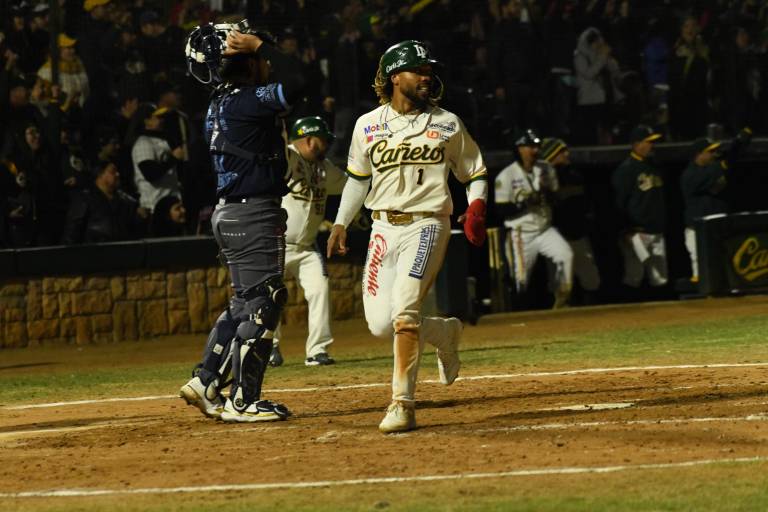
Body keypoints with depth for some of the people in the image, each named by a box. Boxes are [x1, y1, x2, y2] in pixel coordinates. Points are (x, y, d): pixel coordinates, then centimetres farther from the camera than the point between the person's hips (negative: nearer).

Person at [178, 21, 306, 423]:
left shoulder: (221, 103, 12)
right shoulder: (242, 102, -18)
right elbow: (293, 84, -28)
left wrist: (258, 48, 9)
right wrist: (259, 46, -18)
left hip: (230, 215, 10)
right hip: (255, 214, -10)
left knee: (244, 303, 19)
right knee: (261, 306, -4)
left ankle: (206, 382, 18)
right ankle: (242, 401, -2)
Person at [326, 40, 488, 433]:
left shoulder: (447, 124, 3)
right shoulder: (368, 125, 8)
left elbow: (475, 174, 10)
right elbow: (358, 176, 20)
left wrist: (476, 207, -8)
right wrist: (341, 223, 16)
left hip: (427, 225, -4)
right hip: (383, 227, 4)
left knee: (404, 310, -22)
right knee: (380, 324, -2)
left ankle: (402, 403, -21)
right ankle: (445, 333, 29)